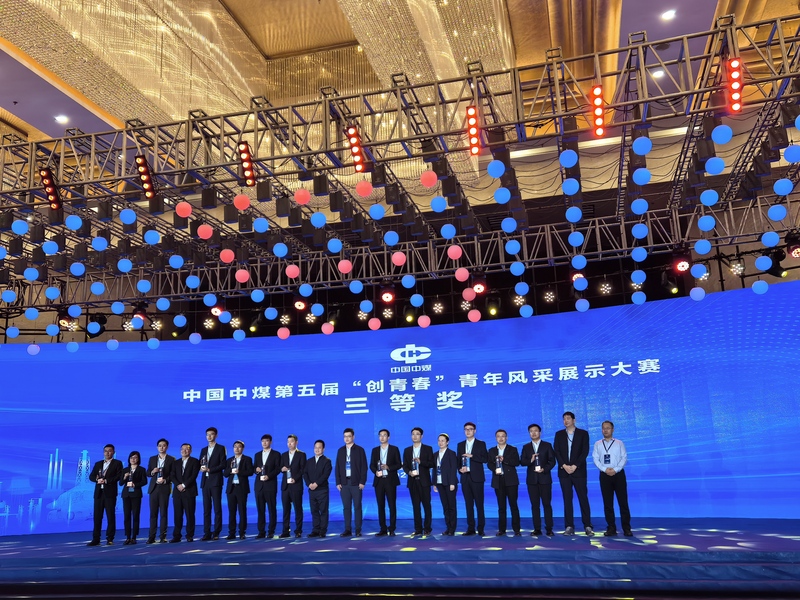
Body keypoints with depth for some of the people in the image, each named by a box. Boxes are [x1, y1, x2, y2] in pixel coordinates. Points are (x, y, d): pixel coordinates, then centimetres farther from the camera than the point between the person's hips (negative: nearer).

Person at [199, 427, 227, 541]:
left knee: (217, 508, -4)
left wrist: (209, 469, -14)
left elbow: (223, 464, -6)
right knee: (206, 509, 3)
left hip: (215, 481, -5)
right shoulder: (203, 450, 19)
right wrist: (201, 468, -6)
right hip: (205, 482, 5)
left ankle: (216, 533, -1)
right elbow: (200, 465, 17)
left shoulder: (221, 448, 2)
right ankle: (207, 533, 4)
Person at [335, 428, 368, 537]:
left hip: (356, 483, -3)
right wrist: (338, 482, 2)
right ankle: (347, 530, 8)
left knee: (357, 507, 0)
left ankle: (358, 530, 5)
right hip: (344, 483, 3)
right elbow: (337, 467, 10)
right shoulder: (341, 450, 11)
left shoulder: (359, 450, 1)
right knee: (346, 507, 4)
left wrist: (362, 482, -9)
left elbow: (364, 467, -2)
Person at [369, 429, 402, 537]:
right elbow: (371, 465, 10)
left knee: (392, 505, -3)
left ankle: (392, 529, 4)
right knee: (380, 506, 3)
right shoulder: (375, 450, 12)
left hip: (390, 480, -3)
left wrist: (388, 467, -16)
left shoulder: (394, 449, 4)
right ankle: (383, 529, 8)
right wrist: (375, 471, -11)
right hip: (379, 481, 3)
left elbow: (399, 464, 0)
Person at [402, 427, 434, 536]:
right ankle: (418, 529, 9)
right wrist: (409, 472, -10)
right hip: (412, 481, 3)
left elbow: (432, 464, -2)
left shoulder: (428, 449, 4)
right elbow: (404, 465, 10)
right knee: (416, 506, 4)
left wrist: (421, 462, -16)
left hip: (424, 481, -2)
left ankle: (427, 529, 5)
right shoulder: (407, 450, 13)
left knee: (426, 505, -1)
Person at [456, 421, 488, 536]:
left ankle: (481, 528, 3)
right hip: (465, 477, 3)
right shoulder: (460, 445, 14)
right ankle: (471, 528, 10)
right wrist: (460, 469, -7)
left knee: (479, 504, -3)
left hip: (476, 478, -3)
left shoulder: (481, 444, 4)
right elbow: (458, 460, 13)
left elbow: (485, 459, -6)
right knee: (469, 504, 5)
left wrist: (472, 456, -16)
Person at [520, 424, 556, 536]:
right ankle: (537, 529, 6)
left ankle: (549, 528, 4)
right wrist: (530, 460, -17)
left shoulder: (547, 445, 6)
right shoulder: (526, 447, 11)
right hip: (532, 479, 2)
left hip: (544, 478, -2)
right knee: (535, 505, 2)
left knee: (547, 504, -1)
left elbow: (552, 461, 0)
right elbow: (522, 461, 3)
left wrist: (545, 469, -15)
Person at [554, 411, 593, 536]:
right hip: (564, 471, 2)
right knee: (567, 499, 2)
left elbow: (585, 451, -4)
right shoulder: (559, 434, 11)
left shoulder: (583, 433, 4)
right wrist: (564, 466, -10)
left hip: (579, 471, -2)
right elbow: (556, 451, 4)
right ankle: (569, 527, 3)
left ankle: (587, 526, 2)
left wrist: (575, 466, -13)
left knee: (583, 498, -3)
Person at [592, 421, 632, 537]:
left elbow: (624, 458, -2)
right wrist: (605, 469, -12)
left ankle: (626, 528, 4)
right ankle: (611, 528, 9)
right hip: (604, 475, 2)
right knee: (607, 503, 4)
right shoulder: (597, 444, 9)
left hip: (618, 474, -1)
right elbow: (595, 459, 2)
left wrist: (615, 469, -15)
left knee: (623, 501, -2)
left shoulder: (619, 443, 6)